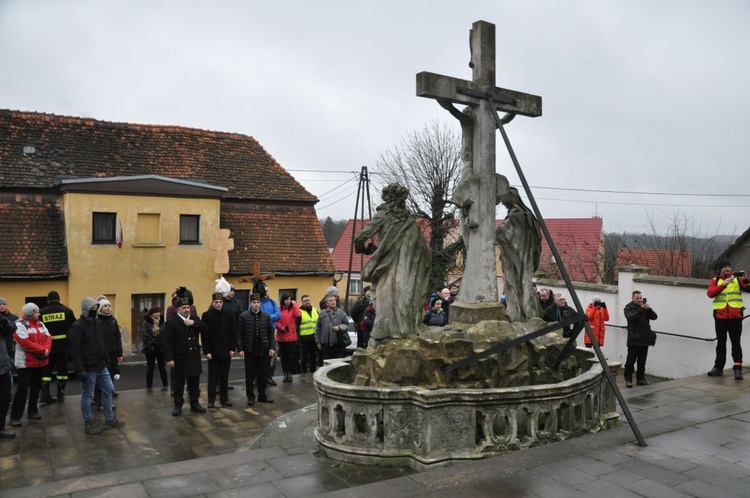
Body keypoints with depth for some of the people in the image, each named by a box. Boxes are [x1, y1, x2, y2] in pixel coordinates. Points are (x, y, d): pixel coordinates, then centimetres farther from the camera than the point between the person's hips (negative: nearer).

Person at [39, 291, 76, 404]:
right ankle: (60, 395, 13)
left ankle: (45, 395, 4)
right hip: (63, 346, -1)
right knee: (62, 369, 10)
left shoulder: (41, 312, 0)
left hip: (47, 346, 1)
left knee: (47, 370, 12)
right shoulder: (67, 310, -1)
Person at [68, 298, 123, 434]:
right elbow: (75, 351, -19)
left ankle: (110, 419, 23)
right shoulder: (77, 327, -14)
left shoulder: (96, 324, 13)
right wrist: (80, 370, -23)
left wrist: (106, 361, 16)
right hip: (88, 368, -9)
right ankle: (88, 423, 15)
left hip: (101, 366, 9)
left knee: (108, 390, 12)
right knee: (87, 395, 3)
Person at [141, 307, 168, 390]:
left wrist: (161, 342, -17)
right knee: (150, 367, 7)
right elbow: (145, 335, -15)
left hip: (161, 348, 1)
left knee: (162, 367, 10)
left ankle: (165, 384, 21)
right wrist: (153, 342, -17)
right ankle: (148, 385, 17)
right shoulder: (146, 322, -4)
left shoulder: (162, 322, 0)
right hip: (150, 348, -1)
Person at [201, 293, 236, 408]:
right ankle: (211, 401, 10)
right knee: (213, 378, 3)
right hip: (213, 352, -2)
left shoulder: (229, 314, 2)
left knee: (224, 378, 10)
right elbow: (204, 335, -5)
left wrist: (232, 348, -2)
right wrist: (206, 351, -10)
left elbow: (233, 333, 4)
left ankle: (224, 399, 18)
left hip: (226, 351, 2)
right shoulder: (206, 315, -4)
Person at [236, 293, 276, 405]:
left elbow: (271, 333, 6)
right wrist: (240, 349, -9)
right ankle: (250, 397, 19)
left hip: (264, 350, 2)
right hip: (249, 350, -2)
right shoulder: (243, 316, -3)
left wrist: (272, 347, -2)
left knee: (263, 374, 8)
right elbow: (238, 333, -3)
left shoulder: (266, 316, 4)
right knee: (250, 375, 7)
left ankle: (262, 395, 23)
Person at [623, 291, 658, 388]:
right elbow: (631, 317, -21)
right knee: (630, 361, -3)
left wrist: (649, 309, -18)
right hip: (634, 339, -5)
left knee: (642, 361, 10)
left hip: (644, 339, 5)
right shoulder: (628, 307, -2)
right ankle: (628, 380, 2)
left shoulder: (645, 306, 12)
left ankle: (640, 379, 19)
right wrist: (641, 309, -31)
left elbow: (654, 317, 1)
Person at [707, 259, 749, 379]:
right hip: (720, 316, 1)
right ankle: (718, 367, 14)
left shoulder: (737, 278, 6)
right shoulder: (715, 280, 7)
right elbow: (710, 293, -9)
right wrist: (723, 285, -21)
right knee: (721, 342, 9)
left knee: (736, 342, -3)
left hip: (735, 316, -1)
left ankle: (737, 368, -3)